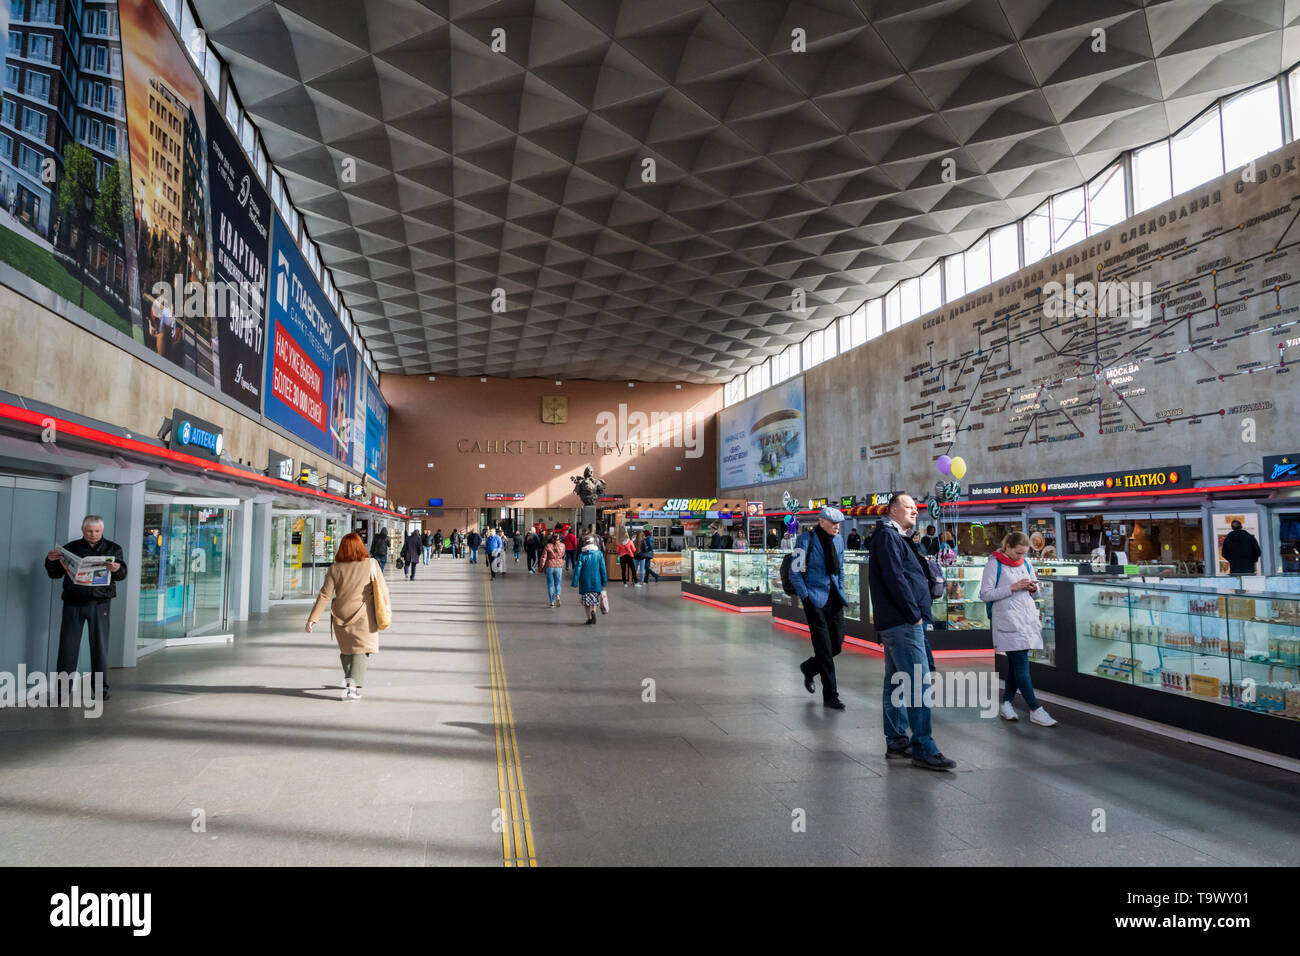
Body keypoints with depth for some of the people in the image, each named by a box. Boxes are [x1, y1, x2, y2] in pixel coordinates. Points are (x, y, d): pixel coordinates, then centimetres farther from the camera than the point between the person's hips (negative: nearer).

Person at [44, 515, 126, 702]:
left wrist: (117, 569, -28)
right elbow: (55, 575, 11)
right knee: (68, 645, 1)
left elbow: (122, 574, -4)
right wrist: (51, 562, -9)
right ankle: (62, 689, 8)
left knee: (99, 645, 1)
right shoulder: (70, 548, 9)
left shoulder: (113, 548, 7)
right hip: (73, 602, 1)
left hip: (99, 603, -1)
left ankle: (100, 688, 8)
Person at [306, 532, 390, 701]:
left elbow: (324, 595, -3)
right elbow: (383, 591, -6)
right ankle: (353, 683, -15)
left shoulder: (335, 568, -2)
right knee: (361, 648, 2)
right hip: (363, 616, -3)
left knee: (346, 648, 21)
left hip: (340, 616, 3)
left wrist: (312, 619, 1)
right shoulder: (371, 565, -8)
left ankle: (349, 680, 37)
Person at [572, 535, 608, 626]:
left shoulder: (581, 555, -6)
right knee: (595, 601, 13)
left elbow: (577, 570, -7)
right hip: (596, 582, 0)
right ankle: (593, 611, -14)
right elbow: (603, 569, -1)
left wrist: (575, 583, -2)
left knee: (586, 601, 14)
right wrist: (604, 583, 5)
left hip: (585, 583, 0)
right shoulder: (599, 554, -3)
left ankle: (589, 618, 13)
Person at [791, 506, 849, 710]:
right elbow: (794, 573, -8)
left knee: (837, 644, 7)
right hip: (815, 599, -6)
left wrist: (841, 594, 15)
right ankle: (830, 696, 3)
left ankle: (809, 668, 35)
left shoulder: (838, 540, 9)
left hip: (834, 598, 6)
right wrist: (806, 597, -11)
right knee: (824, 648, -5)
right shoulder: (806, 540, -10)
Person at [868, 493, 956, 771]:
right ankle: (923, 749, -7)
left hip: (895, 623, 11)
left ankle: (896, 741, 20)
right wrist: (914, 613, -15)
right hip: (902, 623, -11)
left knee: (896, 682, 13)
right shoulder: (887, 536, -10)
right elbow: (895, 579, -19)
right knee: (918, 684, -10)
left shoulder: (896, 537, 22)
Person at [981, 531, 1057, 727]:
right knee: (1021, 665, -8)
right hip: (1007, 620, -6)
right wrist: (1012, 588, -16)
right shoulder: (994, 564, -6)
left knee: (1015, 663, 10)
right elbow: (985, 594, -11)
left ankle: (1006, 704, 20)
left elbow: (1033, 592, 23)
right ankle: (1035, 710, -5)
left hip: (1027, 618, 7)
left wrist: (1033, 588, -1)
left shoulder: (1026, 563, 13)